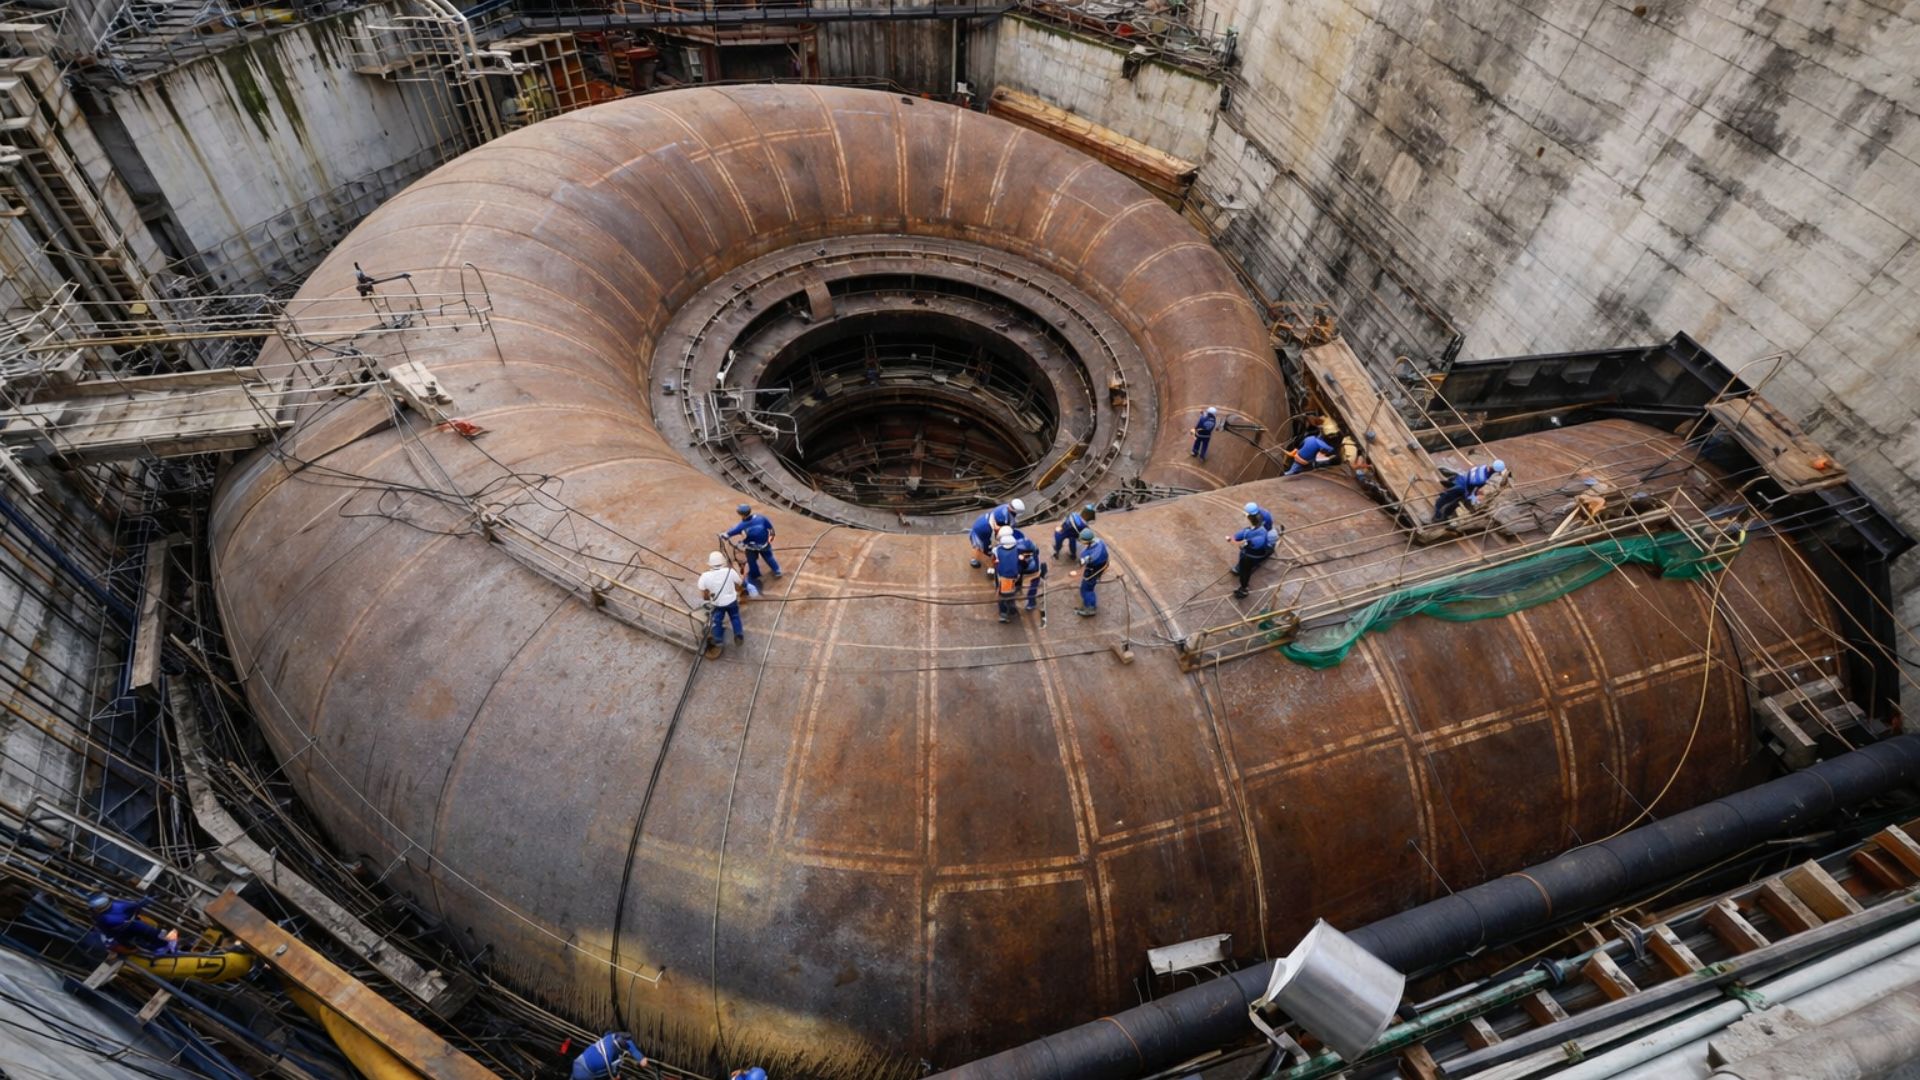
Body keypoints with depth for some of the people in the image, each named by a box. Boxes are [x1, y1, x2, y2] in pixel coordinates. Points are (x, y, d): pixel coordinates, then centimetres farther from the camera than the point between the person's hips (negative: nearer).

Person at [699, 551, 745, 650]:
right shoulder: (730, 571, -24)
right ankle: (739, 636, 33)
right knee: (735, 618, 26)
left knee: (717, 621, 23)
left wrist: (711, 598, 9)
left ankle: (718, 640, 35)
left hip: (717, 604, 0)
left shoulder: (705, 576, -23)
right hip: (732, 601, 0)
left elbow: (703, 596, -12)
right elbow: (738, 587, -8)